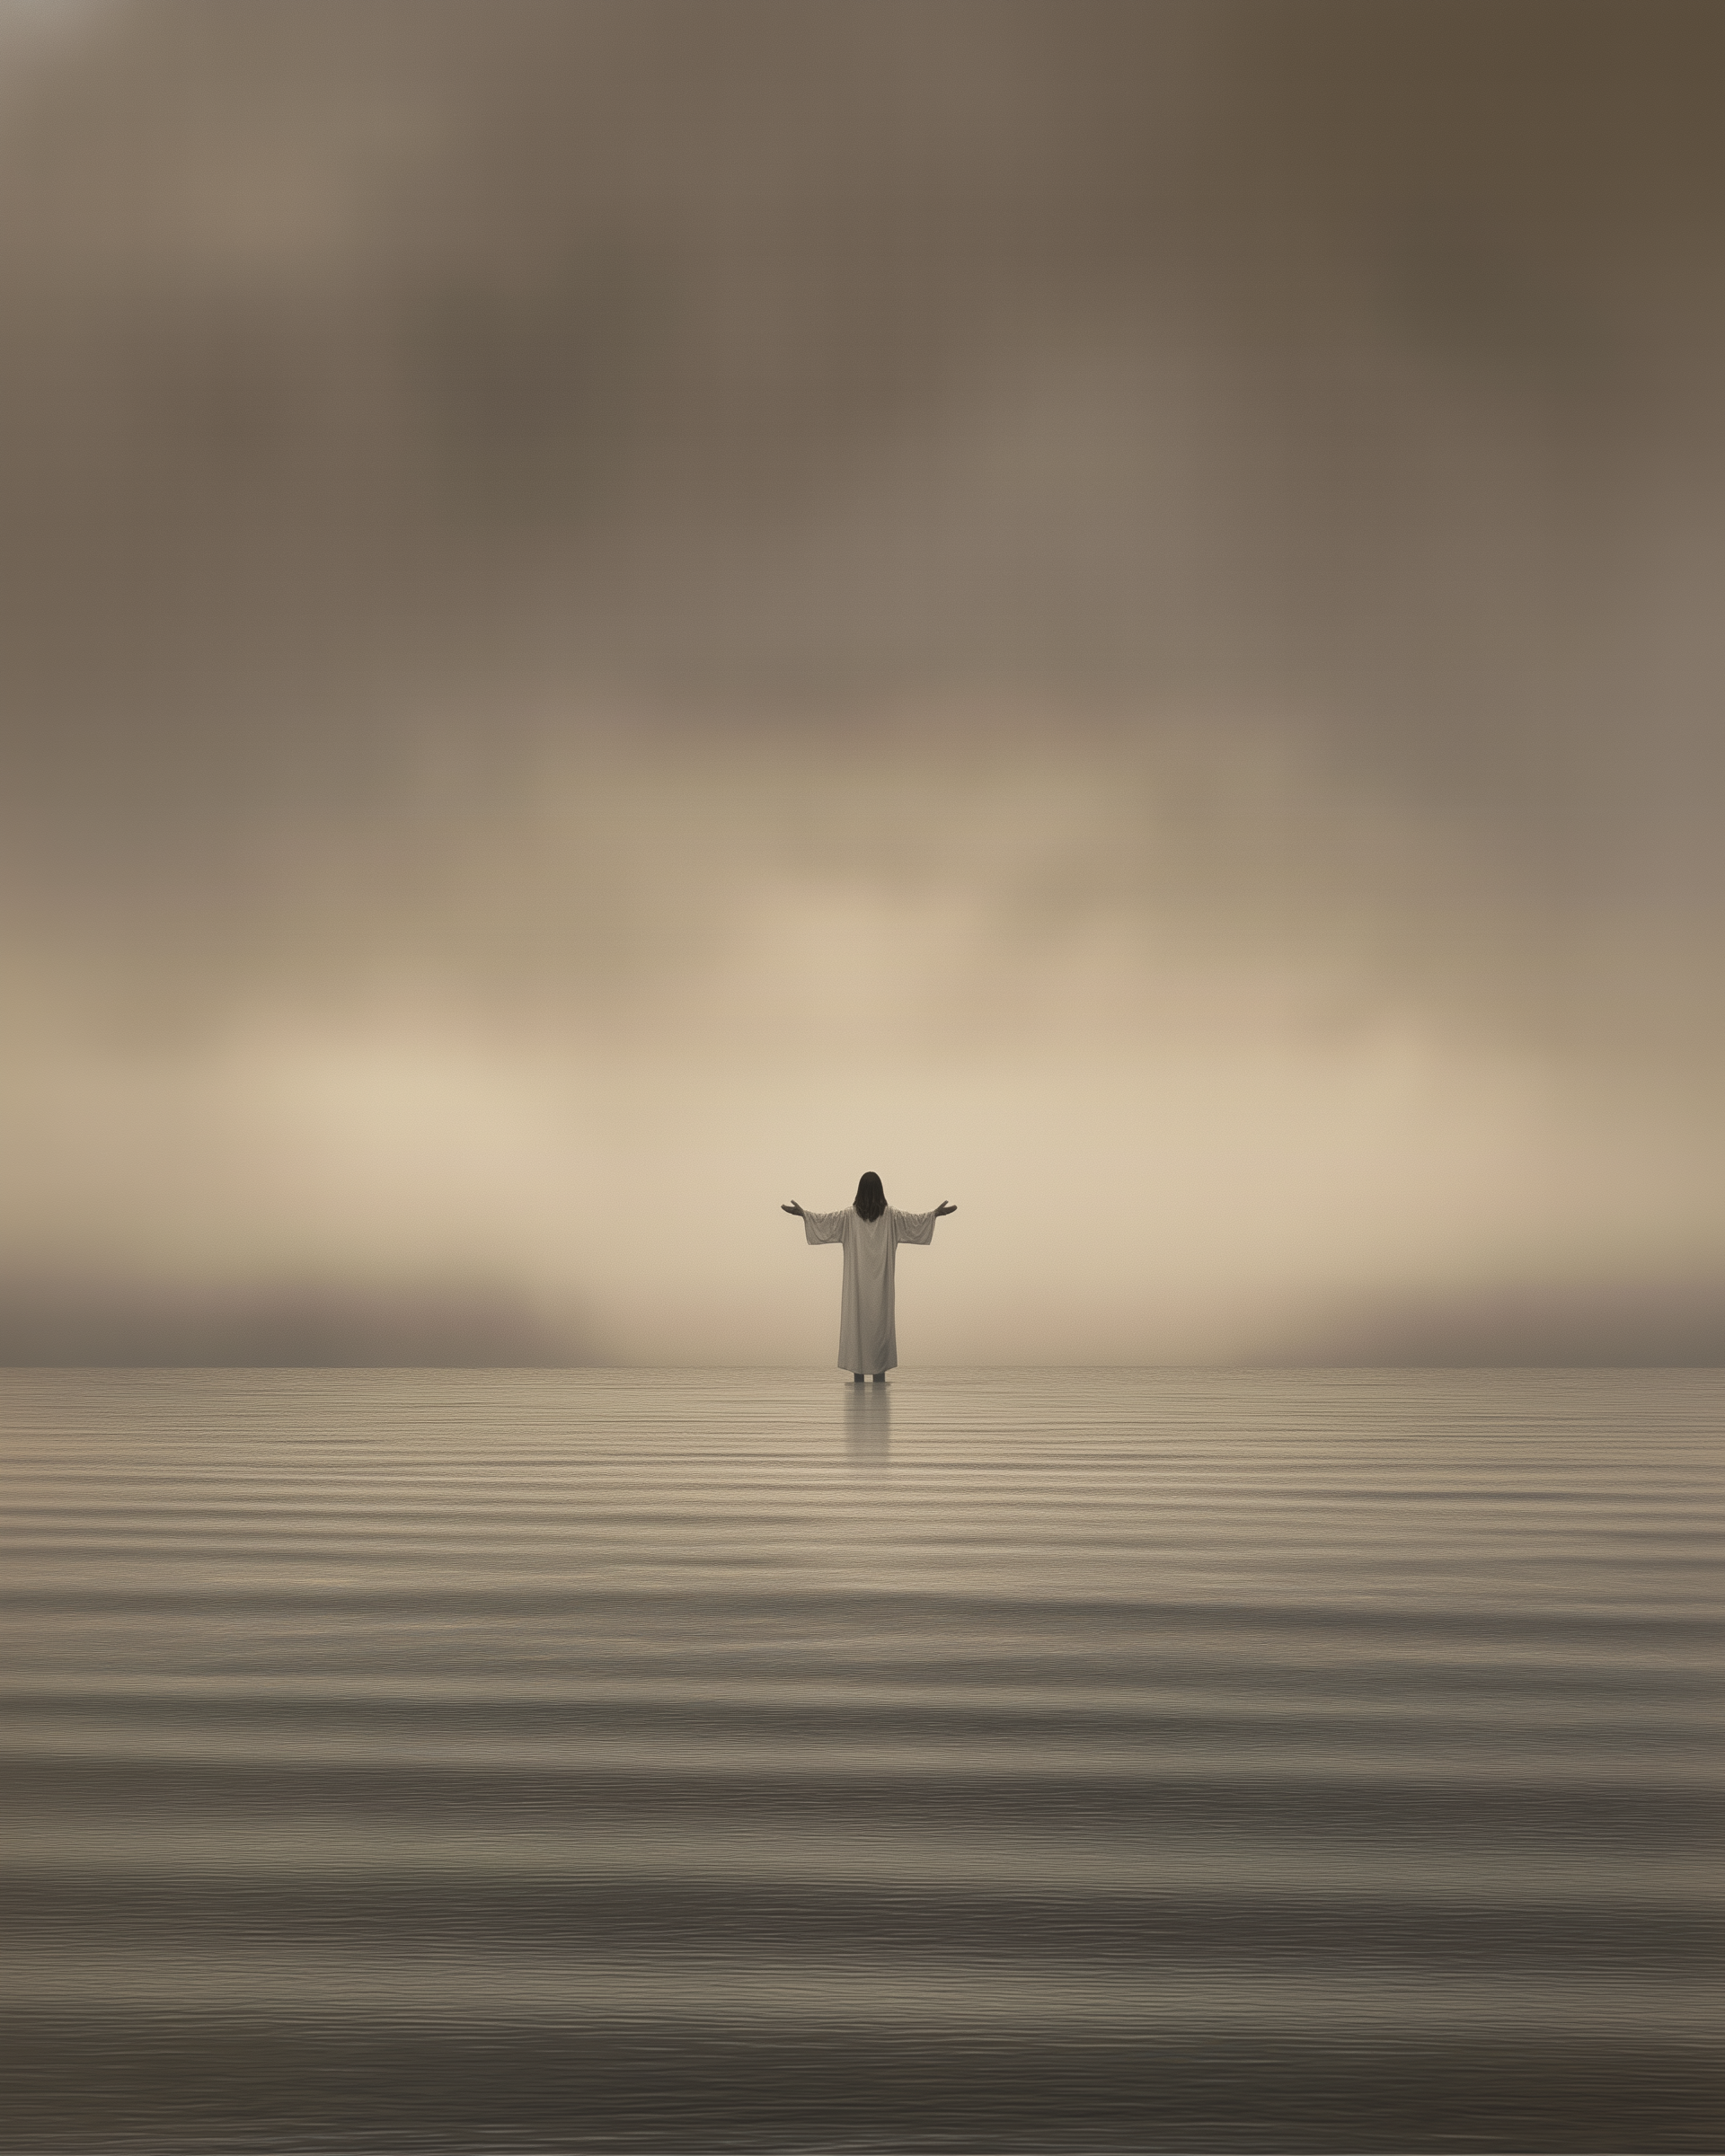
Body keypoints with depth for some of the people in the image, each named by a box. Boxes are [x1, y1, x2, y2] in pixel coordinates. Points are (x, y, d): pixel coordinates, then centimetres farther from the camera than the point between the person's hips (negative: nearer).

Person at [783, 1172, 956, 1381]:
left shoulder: (850, 1215, -5)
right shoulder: (890, 1215, -3)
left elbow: (824, 1220, -6)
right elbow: (915, 1221, 1)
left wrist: (802, 1213, 1)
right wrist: (935, 1214, 11)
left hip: (856, 1280, -1)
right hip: (881, 1282, 1)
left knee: (856, 1318, 3)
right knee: (880, 1319, 4)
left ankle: (858, 1371, 1)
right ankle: (879, 1372, 2)